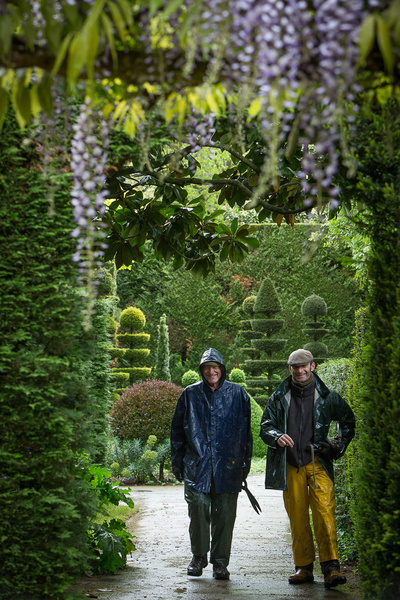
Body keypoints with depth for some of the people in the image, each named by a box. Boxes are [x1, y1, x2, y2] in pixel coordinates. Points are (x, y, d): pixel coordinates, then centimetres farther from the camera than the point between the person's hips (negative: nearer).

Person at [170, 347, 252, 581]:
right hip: (197, 464, 0)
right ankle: (199, 557, 9)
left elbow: (246, 430, 10)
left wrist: (245, 463, 6)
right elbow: (177, 430, 15)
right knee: (198, 507, -10)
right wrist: (177, 462, 11)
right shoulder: (190, 394, 10)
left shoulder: (237, 394, 8)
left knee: (224, 514, 1)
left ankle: (220, 562, 12)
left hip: (227, 465, 0)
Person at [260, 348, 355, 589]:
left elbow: (348, 419, 19)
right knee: (297, 519, 4)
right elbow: (265, 426, 6)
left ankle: (331, 568, -15)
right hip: (290, 466, 2)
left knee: (324, 513, -14)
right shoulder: (279, 397, 7)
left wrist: (341, 444, 6)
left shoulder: (327, 397, 5)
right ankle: (304, 568, 13)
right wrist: (277, 437, -16)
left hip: (318, 464, -2)